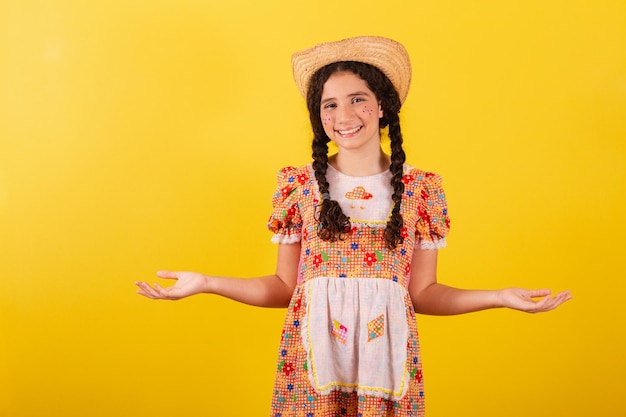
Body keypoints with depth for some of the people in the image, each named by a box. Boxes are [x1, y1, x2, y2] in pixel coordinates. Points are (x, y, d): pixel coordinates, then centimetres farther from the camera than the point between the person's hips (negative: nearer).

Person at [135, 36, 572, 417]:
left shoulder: (421, 190, 1)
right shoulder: (298, 185, 1)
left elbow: (423, 292, 4)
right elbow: (285, 287, 4)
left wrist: (501, 297, -5)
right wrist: (206, 283, -5)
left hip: (385, 361, 0)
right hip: (311, 360, 0)